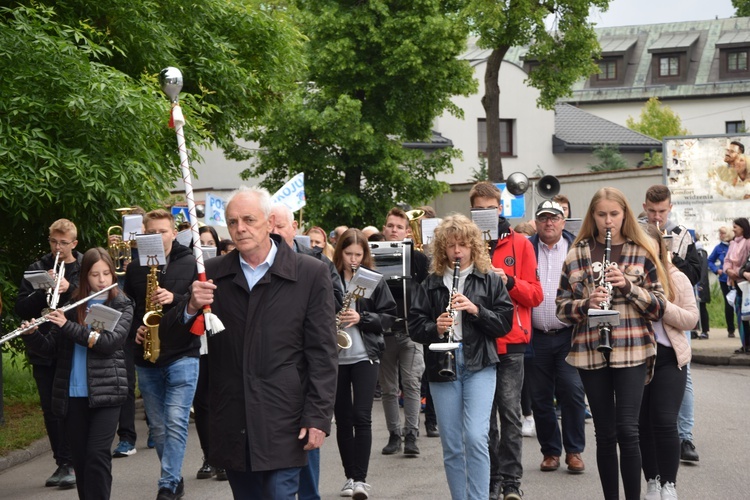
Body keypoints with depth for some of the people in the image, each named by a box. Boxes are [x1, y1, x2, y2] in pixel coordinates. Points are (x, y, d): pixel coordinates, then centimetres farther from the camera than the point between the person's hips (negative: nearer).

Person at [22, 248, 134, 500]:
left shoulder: (122, 306, 1)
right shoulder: (72, 306, 10)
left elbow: (110, 342, -14)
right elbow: (53, 348, 10)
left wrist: (68, 326, -18)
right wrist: (31, 335, -9)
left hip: (106, 392, -3)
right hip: (71, 394, 3)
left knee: (97, 454, -13)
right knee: (80, 458, 6)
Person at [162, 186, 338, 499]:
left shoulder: (310, 274, -2)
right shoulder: (213, 274, 7)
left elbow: (322, 353, -3)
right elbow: (172, 333, 9)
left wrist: (318, 418, -9)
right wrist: (191, 307, -13)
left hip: (281, 425, -3)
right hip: (231, 426, 3)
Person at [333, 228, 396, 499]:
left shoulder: (374, 280, 1)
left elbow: (388, 316, 0)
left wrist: (361, 317, -15)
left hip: (365, 355, -1)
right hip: (335, 356, 1)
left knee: (361, 416, -8)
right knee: (342, 418, 8)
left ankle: (361, 478, -4)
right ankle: (350, 476, 17)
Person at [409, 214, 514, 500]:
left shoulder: (489, 280, 5)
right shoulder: (431, 284, 9)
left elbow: (505, 321, 0)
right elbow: (414, 326, 5)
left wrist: (475, 309, -14)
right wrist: (435, 328, -14)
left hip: (479, 366, -2)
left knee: (476, 438, -15)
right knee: (451, 446, 5)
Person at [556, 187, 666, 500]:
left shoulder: (642, 253, 4)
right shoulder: (577, 255, 6)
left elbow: (659, 306, 1)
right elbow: (562, 307, 6)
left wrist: (629, 286, -15)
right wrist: (586, 304, -14)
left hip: (632, 351, -1)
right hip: (590, 353, 2)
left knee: (627, 429, -10)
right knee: (605, 433, 6)